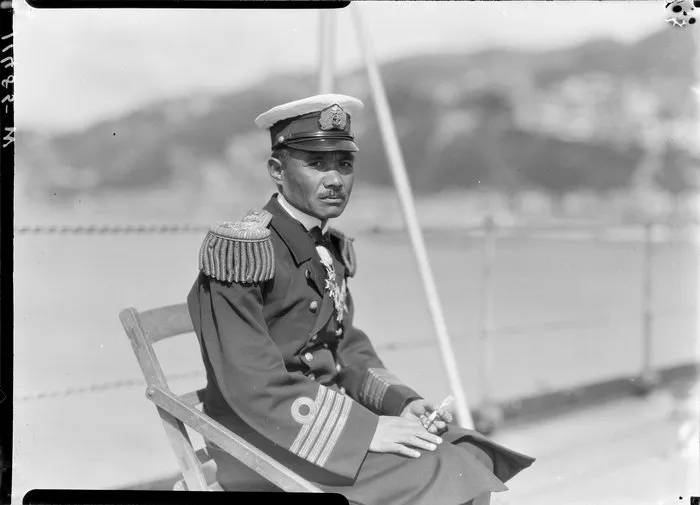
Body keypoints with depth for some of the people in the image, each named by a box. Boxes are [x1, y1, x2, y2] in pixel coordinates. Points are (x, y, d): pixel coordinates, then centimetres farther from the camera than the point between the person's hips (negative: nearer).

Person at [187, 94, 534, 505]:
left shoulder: (331, 249, 11)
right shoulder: (241, 249, -16)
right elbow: (252, 386, -21)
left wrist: (401, 403, -1)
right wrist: (366, 429, -22)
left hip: (331, 418, 8)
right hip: (264, 439, -8)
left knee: (475, 459, -7)